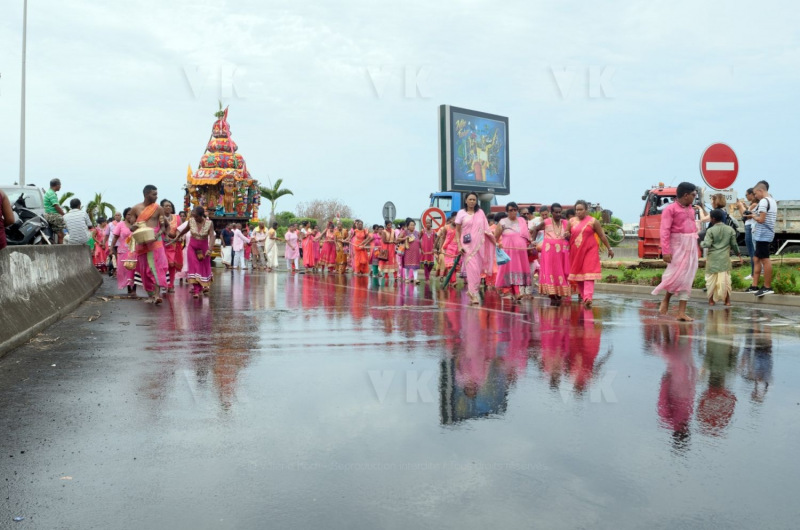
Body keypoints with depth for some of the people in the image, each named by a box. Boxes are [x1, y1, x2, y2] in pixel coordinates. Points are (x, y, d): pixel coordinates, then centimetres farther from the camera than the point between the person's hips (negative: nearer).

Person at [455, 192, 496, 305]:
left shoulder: (480, 213, 9)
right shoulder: (461, 213, 3)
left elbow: (486, 229, 10)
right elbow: (457, 231, 4)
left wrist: (494, 241, 3)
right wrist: (459, 245, -5)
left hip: (479, 245, 3)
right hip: (467, 245, -3)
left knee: (478, 270, 2)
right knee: (472, 269, -11)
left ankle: (471, 291, 17)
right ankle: (473, 295, -8)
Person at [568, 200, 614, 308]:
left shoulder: (593, 221, 0)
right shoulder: (572, 221, 8)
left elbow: (602, 235, 4)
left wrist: (609, 248, 5)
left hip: (589, 251, -3)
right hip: (576, 252, 4)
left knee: (588, 274, -13)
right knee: (578, 274, 7)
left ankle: (588, 298, -22)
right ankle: (583, 296, 20)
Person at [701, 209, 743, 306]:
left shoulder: (710, 230, -7)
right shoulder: (730, 230, 4)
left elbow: (707, 244, -15)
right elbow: (734, 244, 7)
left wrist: (701, 243, 6)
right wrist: (739, 255, 19)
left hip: (713, 258, -2)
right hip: (725, 258, 2)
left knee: (711, 279, 8)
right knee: (725, 278, 7)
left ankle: (711, 300, 13)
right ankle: (727, 300, 8)